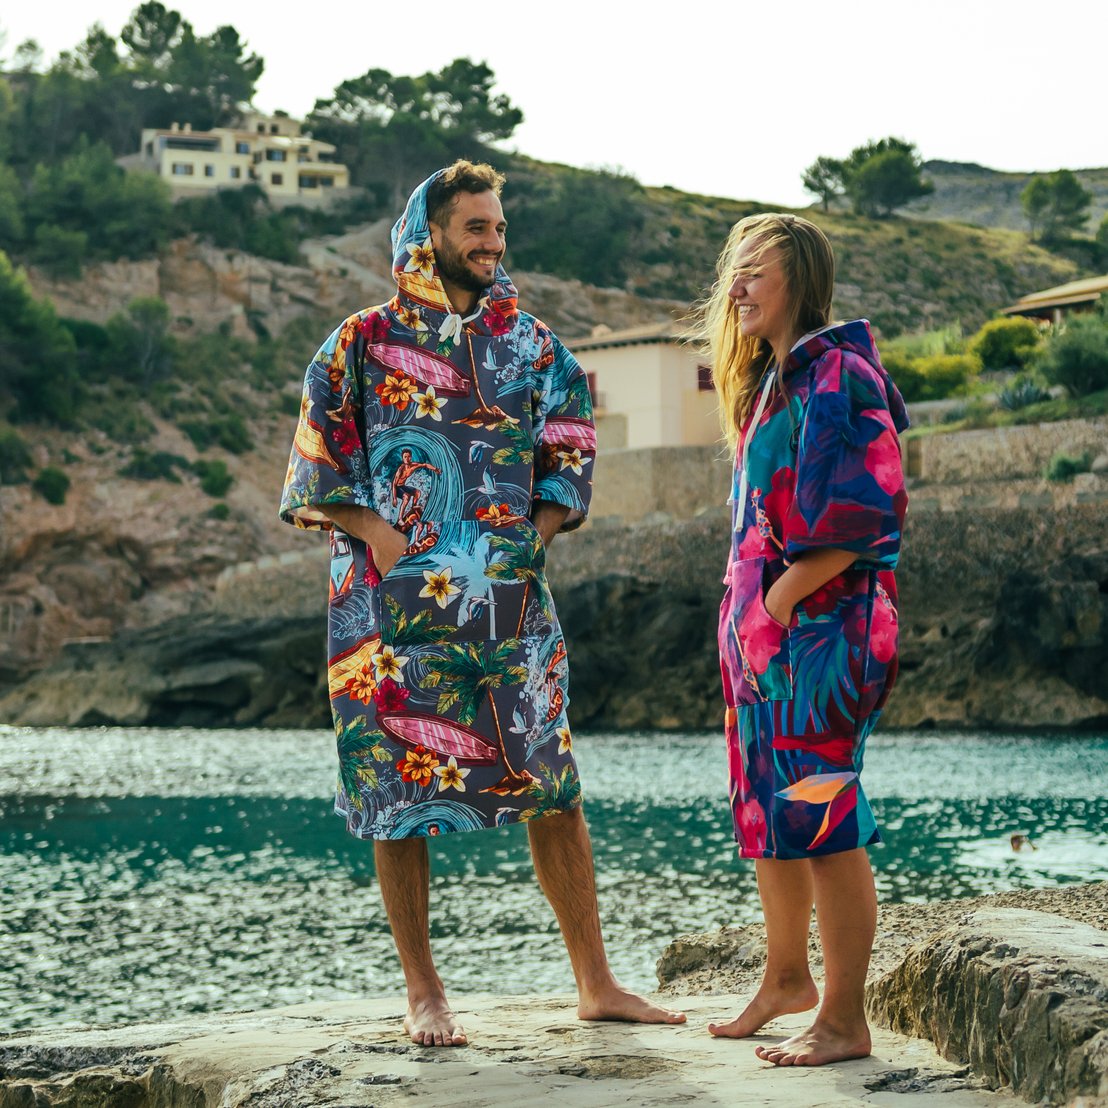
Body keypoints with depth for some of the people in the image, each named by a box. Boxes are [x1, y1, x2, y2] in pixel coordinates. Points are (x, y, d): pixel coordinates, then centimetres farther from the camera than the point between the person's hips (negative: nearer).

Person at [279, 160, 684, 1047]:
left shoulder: (530, 343, 11)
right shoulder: (365, 343, 1)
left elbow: (570, 449, 18)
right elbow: (319, 463, 1)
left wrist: (541, 530, 3)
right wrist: (379, 537, -10)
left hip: (511, 598, 3)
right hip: (395, 604, -3)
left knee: (553, 787, 3)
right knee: (399, 791, 1)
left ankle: (596, 983, 10)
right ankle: (425, 996, 12)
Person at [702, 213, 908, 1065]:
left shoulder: (837, 376, -13)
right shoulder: (769, 382, 17)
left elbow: (865, 514, -20)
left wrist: (782, 597, -17)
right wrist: (747, 608, 14)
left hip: (820, 626, -10)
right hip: (763, 626, 10)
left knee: (819, 812, -7)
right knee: (766, 804, 16)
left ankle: (844, 1019, 0)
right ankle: (787, 979, 31)